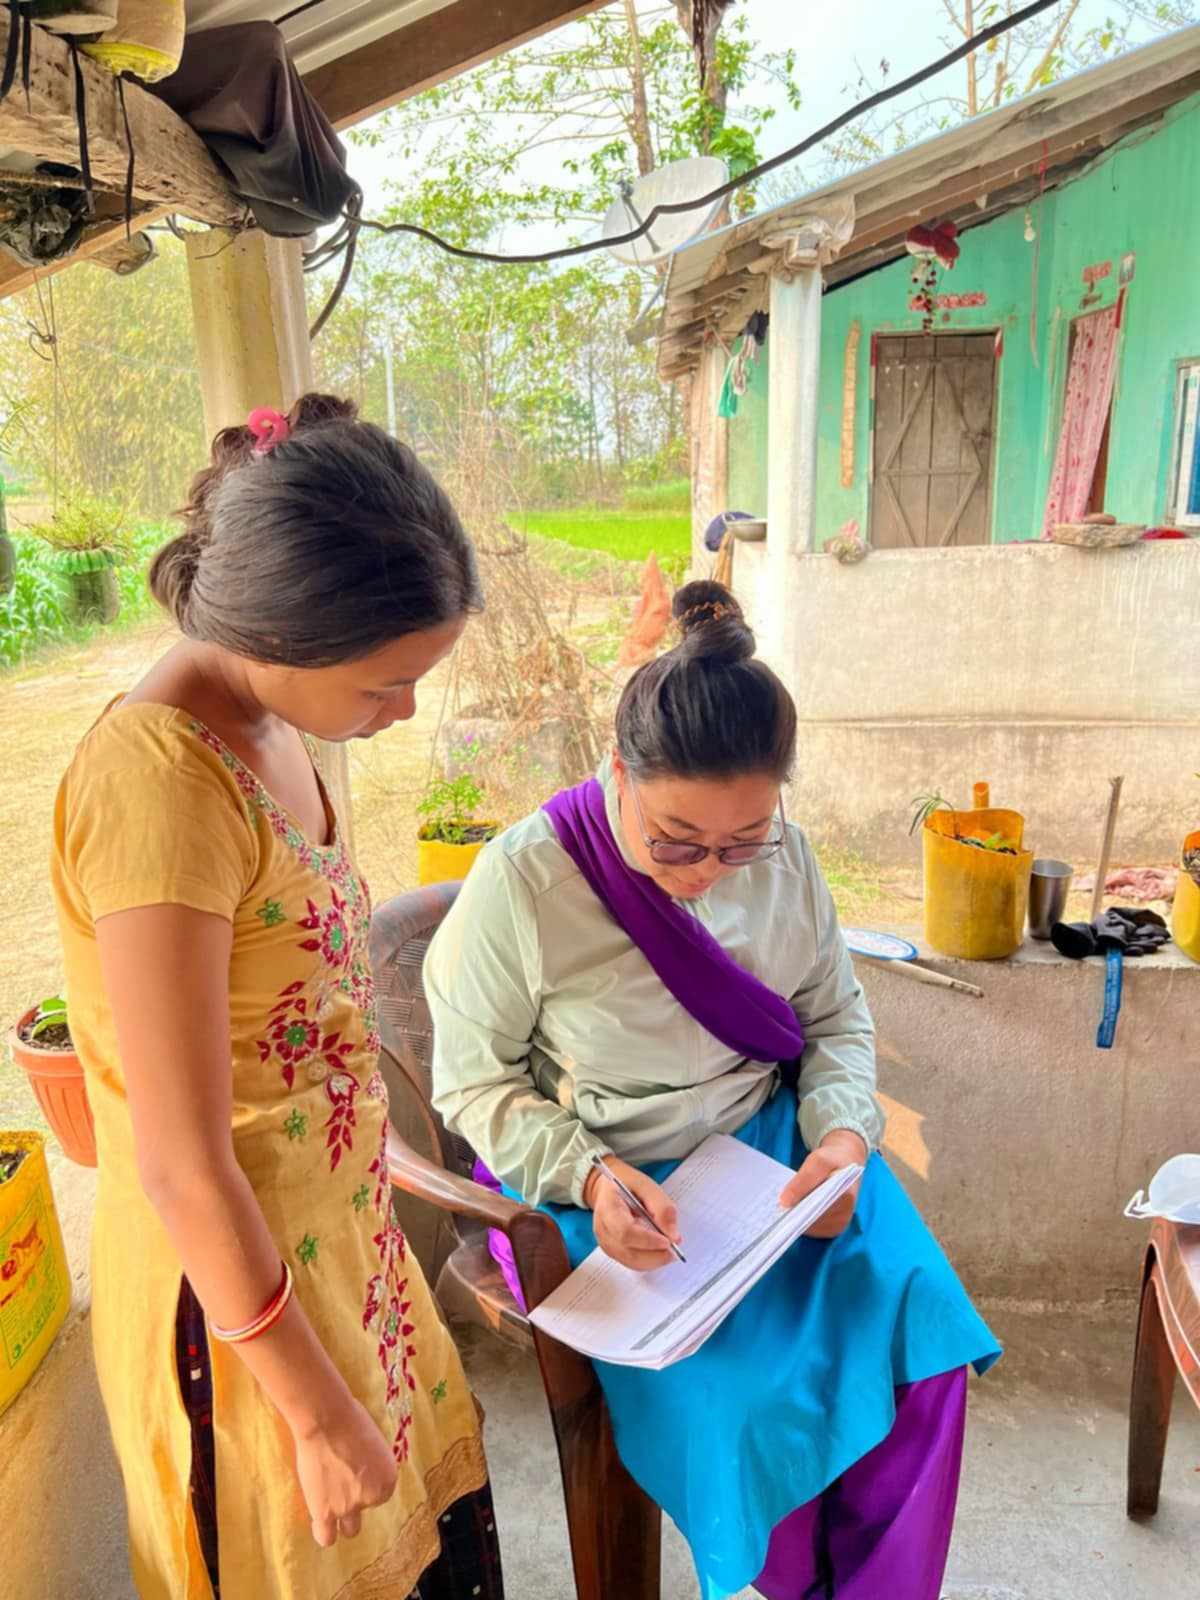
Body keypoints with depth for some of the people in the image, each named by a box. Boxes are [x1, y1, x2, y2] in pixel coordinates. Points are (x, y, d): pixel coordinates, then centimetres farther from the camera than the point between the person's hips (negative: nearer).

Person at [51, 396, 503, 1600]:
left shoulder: (269, 726, -3)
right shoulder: (159, 784, -29)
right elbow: (182, 1168, -25)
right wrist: (319, 1412, -14)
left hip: (332, 1223, 7)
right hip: (234, 1281, -7)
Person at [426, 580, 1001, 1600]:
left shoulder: (781, 855, -7)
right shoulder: (523, 881, -19)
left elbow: (836, 1017, 7)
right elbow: (474, 1084, -9)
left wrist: (842, 1134, -11)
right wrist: (587, 1176, -23)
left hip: (775, 1139, 4)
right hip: (622, 1191, -3)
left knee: (924, 1335, -11)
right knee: (739, 1406, -19)